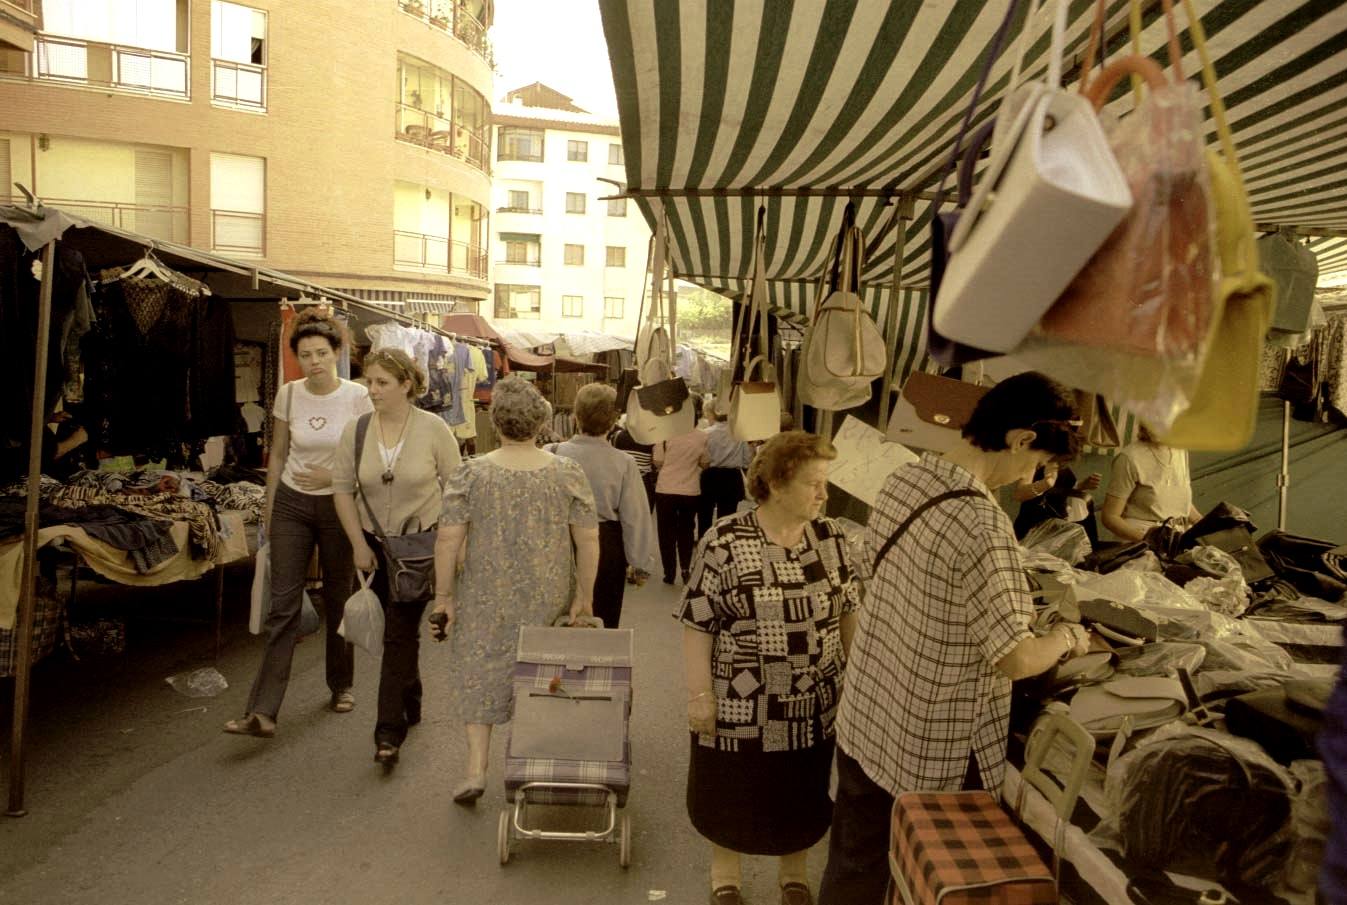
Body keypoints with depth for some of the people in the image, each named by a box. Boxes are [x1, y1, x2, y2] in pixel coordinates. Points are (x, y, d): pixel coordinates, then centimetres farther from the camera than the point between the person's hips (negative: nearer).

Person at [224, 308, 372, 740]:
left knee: (338, 599, 10)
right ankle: (263, 712, -3)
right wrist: (268, 509, 11)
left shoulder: (357, 397, -9)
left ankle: (341, 686, 30)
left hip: (337, 506, -1)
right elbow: (277, 455, 9)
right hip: (292, 504, 2)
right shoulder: (288, 395, -1)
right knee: (283, 603, -3)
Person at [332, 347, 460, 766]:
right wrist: (359, 544, -3)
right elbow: (343, 489, 2)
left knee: (399, 633, -7)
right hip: (376, 544, 4)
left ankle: (389, 731, -1)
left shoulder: (433, 429, -12)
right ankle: (410, 705, 37)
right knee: (399, 630, 16)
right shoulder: (355, 431, -5)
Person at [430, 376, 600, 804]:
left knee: (480, 671, 14)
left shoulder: (470, 474, -10)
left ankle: (476, 769, 12)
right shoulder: (568, 472, -9)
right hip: (549, 599, 1)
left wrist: (444, 594, -1)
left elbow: (448, 538, -11)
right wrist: (584, 598, -1)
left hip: (486, 597, -1)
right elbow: (588, 539, -9)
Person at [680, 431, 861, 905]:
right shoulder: (725, 541, -17)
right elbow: (698, 624, -13)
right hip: (740, 705, -3)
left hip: (813, 705, 4)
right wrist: (700, 694, -13)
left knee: (801, 794, 20)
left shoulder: (830, 537, -4)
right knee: (731, 795, 16)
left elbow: (848, 611, 6)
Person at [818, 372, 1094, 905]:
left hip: (862, 721, 7)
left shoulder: (903, 480, -5)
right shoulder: (983, 526, -29)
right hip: (932, 755, -6)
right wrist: (1066, 639, -3)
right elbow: (1016, 659, -25)